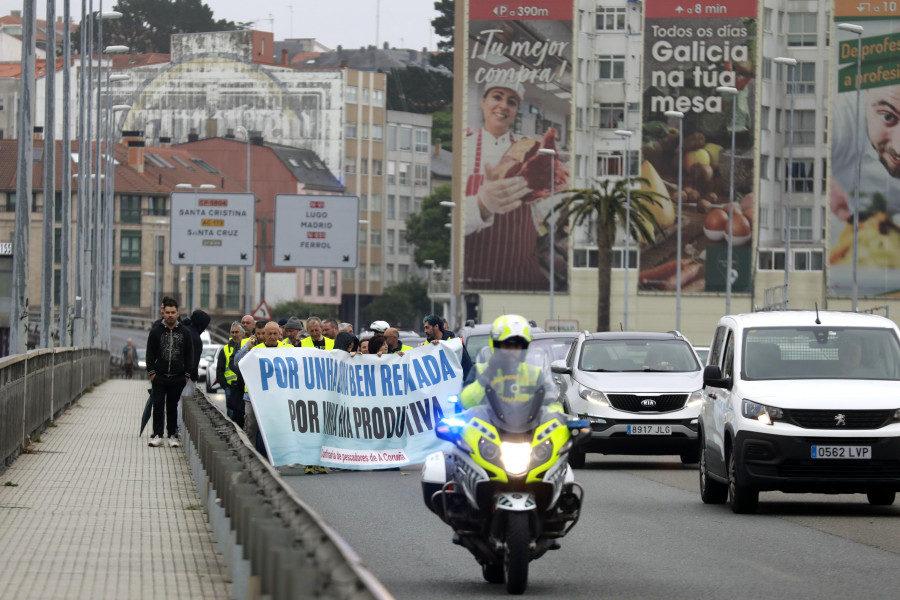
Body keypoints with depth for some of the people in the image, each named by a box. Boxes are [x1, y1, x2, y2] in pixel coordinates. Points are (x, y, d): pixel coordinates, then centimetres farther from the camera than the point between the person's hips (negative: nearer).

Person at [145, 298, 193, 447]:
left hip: (177, 378, 0)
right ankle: (157, 435, -2)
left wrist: (187, 375, 3)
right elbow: (150, 354, 6)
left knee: (173, 406, 5)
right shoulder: (156, 332, 5)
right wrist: (151, 372, -3)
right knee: (158, 405, -5)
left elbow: (189, 355, 9)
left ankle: (173, 435, 11)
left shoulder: (185, 333, 7)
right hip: (159, 377, 0)